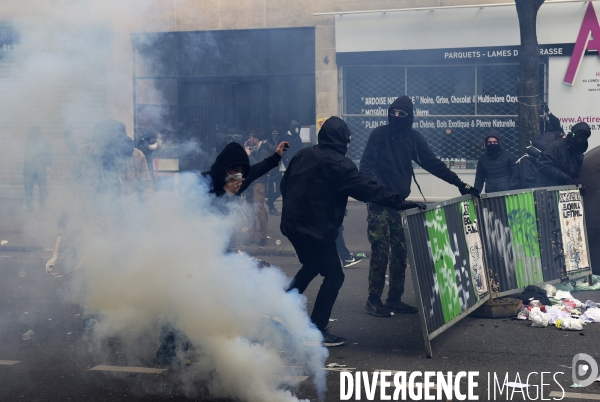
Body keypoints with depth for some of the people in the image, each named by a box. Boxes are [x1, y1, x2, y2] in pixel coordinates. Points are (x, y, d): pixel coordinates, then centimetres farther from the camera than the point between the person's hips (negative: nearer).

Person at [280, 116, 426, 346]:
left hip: (292, 223, 9)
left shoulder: (303, 155, 8)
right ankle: (317, 331, -2)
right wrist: (400, 202, -20)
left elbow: (285, 184, 16)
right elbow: (368, 188, -20)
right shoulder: (338, 163, -14)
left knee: (311, 266, 29)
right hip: (317, 228, -8)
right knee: (334, 276, 0)